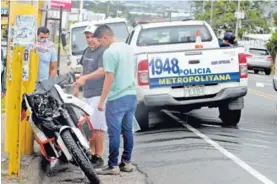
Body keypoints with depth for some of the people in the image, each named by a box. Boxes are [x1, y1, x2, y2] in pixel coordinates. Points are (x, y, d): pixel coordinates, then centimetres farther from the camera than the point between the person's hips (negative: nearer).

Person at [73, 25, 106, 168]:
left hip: (98, 94, -9)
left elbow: (101, 71, -23)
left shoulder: (103, 52, -12)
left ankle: (98, 157, -6)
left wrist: (85, 78, -35)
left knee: (97, 126, -9)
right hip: (87, 93, 9)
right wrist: (77, 86, 26)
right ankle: (91, 153, 20)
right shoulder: (87, 51, 17)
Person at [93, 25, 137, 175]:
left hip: (116, 99, -8)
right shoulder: (128, 48, 11)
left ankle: (113, 166, 1)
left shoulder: (110, 52, -15)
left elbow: (109, 78, -18)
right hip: (131, 95, 8)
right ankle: (126, 162, 17)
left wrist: (101, 101, -13)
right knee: (127, 131, 12)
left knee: (114, 133, -3)